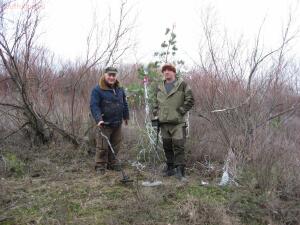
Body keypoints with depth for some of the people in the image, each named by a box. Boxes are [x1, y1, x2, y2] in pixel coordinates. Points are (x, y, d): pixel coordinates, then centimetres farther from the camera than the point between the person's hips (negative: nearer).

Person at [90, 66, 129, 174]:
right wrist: (98, 119, -28)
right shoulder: (98, 90, -11)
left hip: (117, 123, 6)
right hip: (105, 124, -6)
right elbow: (94, 105, -17)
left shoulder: (120, 89, 10)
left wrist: (126, 116, 25)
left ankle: (112, 163, 29)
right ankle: (100, 166, 13)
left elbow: (124, 103, 20)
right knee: (102, 146, -1)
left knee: (115, 145, 14)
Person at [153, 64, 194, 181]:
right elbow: (156, 102, 22)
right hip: (164, 122, 5)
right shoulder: (159, 87, 15)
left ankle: (180, 170, 2)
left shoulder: (182, 85, 0)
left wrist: (180, 111, -10)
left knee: (178, 146, -6)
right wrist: (156, 114, 10)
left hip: (178, 122, -5)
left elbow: (190, 100, -3)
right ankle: (170, 167, 25)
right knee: (167, 146, 12)